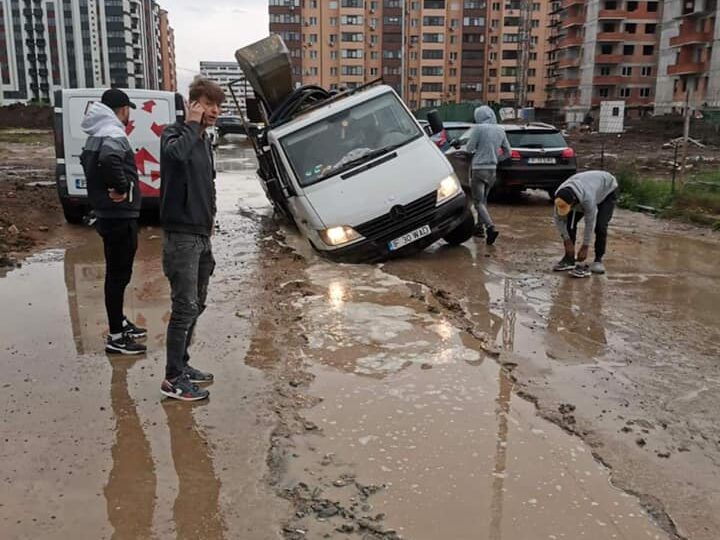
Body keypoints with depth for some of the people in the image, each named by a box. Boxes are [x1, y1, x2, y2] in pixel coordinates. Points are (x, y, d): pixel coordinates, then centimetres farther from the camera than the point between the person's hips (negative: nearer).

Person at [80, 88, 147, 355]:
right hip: (120, 215, -10)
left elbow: (88, 160, 29)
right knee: (118, 274, -4)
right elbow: (109, 160, -39)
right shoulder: (114, 135, -18)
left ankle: (120, 323, 33)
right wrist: (122, 188, -25)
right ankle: (116, 336, 2)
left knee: (117, 271, 20)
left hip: (107, 213, 10)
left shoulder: (96, 135, 14)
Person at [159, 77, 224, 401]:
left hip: (201, 235, 9)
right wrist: (192, 123, -21)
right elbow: (175, 153, -36)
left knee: (196, 305, 14)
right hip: (181, 235, -9)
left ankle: (181, 365, 28)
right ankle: (173, 379, 4)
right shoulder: (175, 133, -10)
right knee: (185, 307, -6)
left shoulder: (204, 140, 15)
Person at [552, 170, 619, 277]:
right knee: (570, 222, -10)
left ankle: (598, 260, -4)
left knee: (600, 226, -21)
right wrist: (567, 241, -17)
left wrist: (585, 247, -24)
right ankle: (569, 259, -1)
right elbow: (558, 220, -17)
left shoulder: (587, 198, -45)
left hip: (607, 190, -5)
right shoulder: (559, 197, -31)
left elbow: (590, 223, -33)